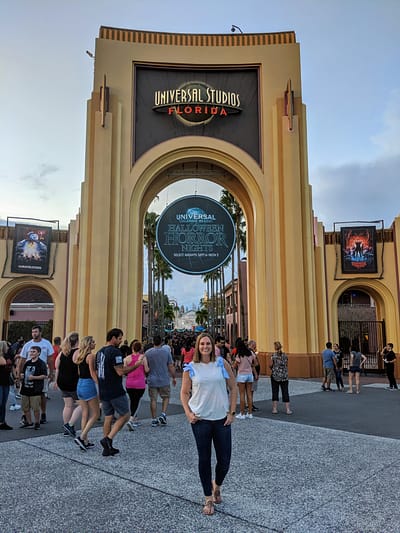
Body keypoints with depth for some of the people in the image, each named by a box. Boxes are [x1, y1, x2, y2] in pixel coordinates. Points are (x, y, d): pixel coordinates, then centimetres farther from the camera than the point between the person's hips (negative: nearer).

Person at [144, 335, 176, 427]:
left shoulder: (147, 353, -4)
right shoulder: (166, 351, -6)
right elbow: (171, 366, -3)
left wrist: (147, 377, 19)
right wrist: (174, 377, 9)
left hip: (152, 380, 1)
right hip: (164, 380, -1)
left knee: (153, 399, 8)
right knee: (166, 397, 16)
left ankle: (154, 420, 11)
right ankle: (163, 415, 2)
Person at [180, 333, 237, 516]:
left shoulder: (222, 363, -1)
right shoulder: (190, 368, -1)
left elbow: (233, 388, 3)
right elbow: (184, 393, 6)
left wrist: (232, 412, -1)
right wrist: (188, 413, -5)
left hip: (222, 418, 1)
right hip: (200, 419, 0)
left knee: (224, 460, 5)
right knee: (204, 459, 7)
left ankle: (217, 486, 37)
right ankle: (208, 499, 26)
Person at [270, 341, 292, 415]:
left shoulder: (273, 355, -9)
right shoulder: (285, 355, 1)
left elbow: (270, 365, -8)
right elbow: (286, 365, 6)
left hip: (275, 375, -2)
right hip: (284, 376, 2)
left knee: (275, 392, 5)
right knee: (285, 392, 6)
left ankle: (275, 409, 6)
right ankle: (288, 409, 5)